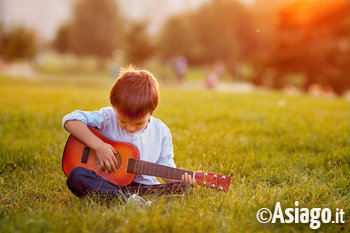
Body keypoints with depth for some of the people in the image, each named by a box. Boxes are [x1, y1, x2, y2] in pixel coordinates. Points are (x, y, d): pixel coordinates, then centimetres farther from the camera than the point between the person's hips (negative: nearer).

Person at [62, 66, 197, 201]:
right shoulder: (108, 119, -5)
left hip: (144, 187, 2)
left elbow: (165, 167, 8)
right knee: (76, 176, -31)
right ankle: (130, 200, -41)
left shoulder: (161, 132, 2)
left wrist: (180, 178, -13)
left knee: (182, 187, -22)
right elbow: (70, 121, -13)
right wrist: (98, 146, -22)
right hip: (106, 184, -1)